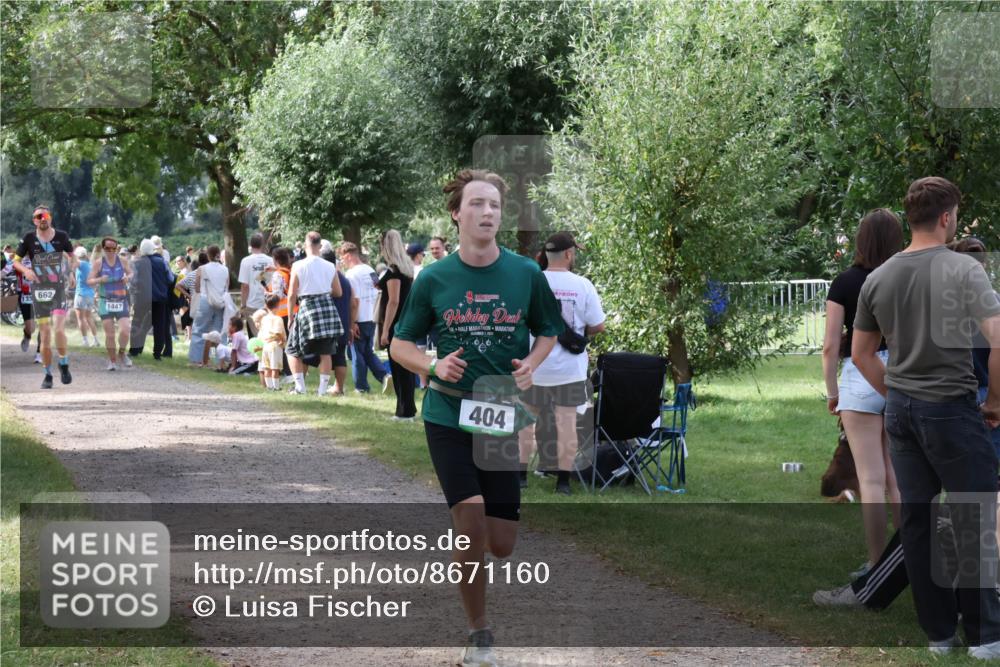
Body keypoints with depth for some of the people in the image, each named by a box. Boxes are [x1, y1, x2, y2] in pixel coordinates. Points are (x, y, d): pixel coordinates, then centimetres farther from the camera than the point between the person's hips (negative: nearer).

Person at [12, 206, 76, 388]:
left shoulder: (61, 236, 0)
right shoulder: (29, 239, -1)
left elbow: (72, 256, 15)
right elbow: (15, 261, 7)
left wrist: (71, 268, -6)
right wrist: (25, 270, -14)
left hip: (58, 288, -1)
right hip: (38, 289, 1)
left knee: (59, 328, -20)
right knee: (45, 335, 3)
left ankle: (64, 364, 3)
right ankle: (47, 375, 14)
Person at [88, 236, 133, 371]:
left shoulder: (122, 261, 2)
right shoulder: (98, 263, -3)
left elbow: (131, 273, 18)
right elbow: (89, 281, -1)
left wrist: (128, 278, -6)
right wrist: (100, 280, -21)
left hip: (121, 301, 1)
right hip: (105, 301, -1)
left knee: (125, 331, -12)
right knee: (109, 334, -2)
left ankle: (122, 353, 16)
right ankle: (112, 360, 15)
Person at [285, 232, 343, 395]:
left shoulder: (298, 266, -7)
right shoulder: (330, 267, 2)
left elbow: (292, 294, -5)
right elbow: (338, 292, 10)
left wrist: (290, 316, 5)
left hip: (307, 308, -3)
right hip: (328, 307, 3)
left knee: (293, 350, 11)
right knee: (325, 352, 7)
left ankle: (300, 386, 3)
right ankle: (323, 388, 6)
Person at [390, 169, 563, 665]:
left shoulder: (527, 274, -1)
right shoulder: (433, 279, -3)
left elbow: (548, 332, 14)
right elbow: (400, 346, 6)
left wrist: (532, 364, -6)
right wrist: (434, 365, -15)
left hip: (505, 416, 2)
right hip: (448, 416, -2)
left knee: (501, 545, 1)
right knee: (471, 525, -15)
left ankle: (462, 545, 38)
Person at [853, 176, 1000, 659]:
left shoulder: (878, 278, 6)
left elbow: (861, 354, 13)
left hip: (901, 411, 6)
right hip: (952, 410, -6)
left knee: (916, 521, 9)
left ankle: (938, 632, 15)